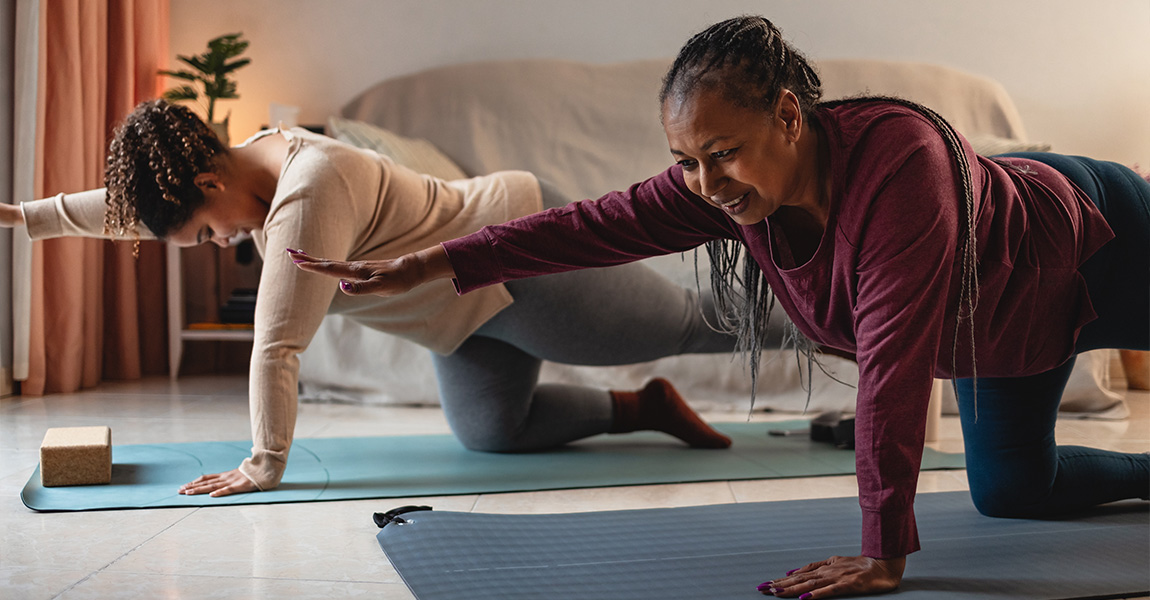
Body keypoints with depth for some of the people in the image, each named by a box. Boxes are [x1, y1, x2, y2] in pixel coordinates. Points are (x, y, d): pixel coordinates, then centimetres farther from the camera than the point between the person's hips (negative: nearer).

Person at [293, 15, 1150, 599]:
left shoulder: (895, 159, -47)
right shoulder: (725, 186, -26)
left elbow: (894, 366, -47)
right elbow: (595, 225, -26)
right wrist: (423, 268, -30)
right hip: (1001, 330, 7)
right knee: (1010, 491, 21)